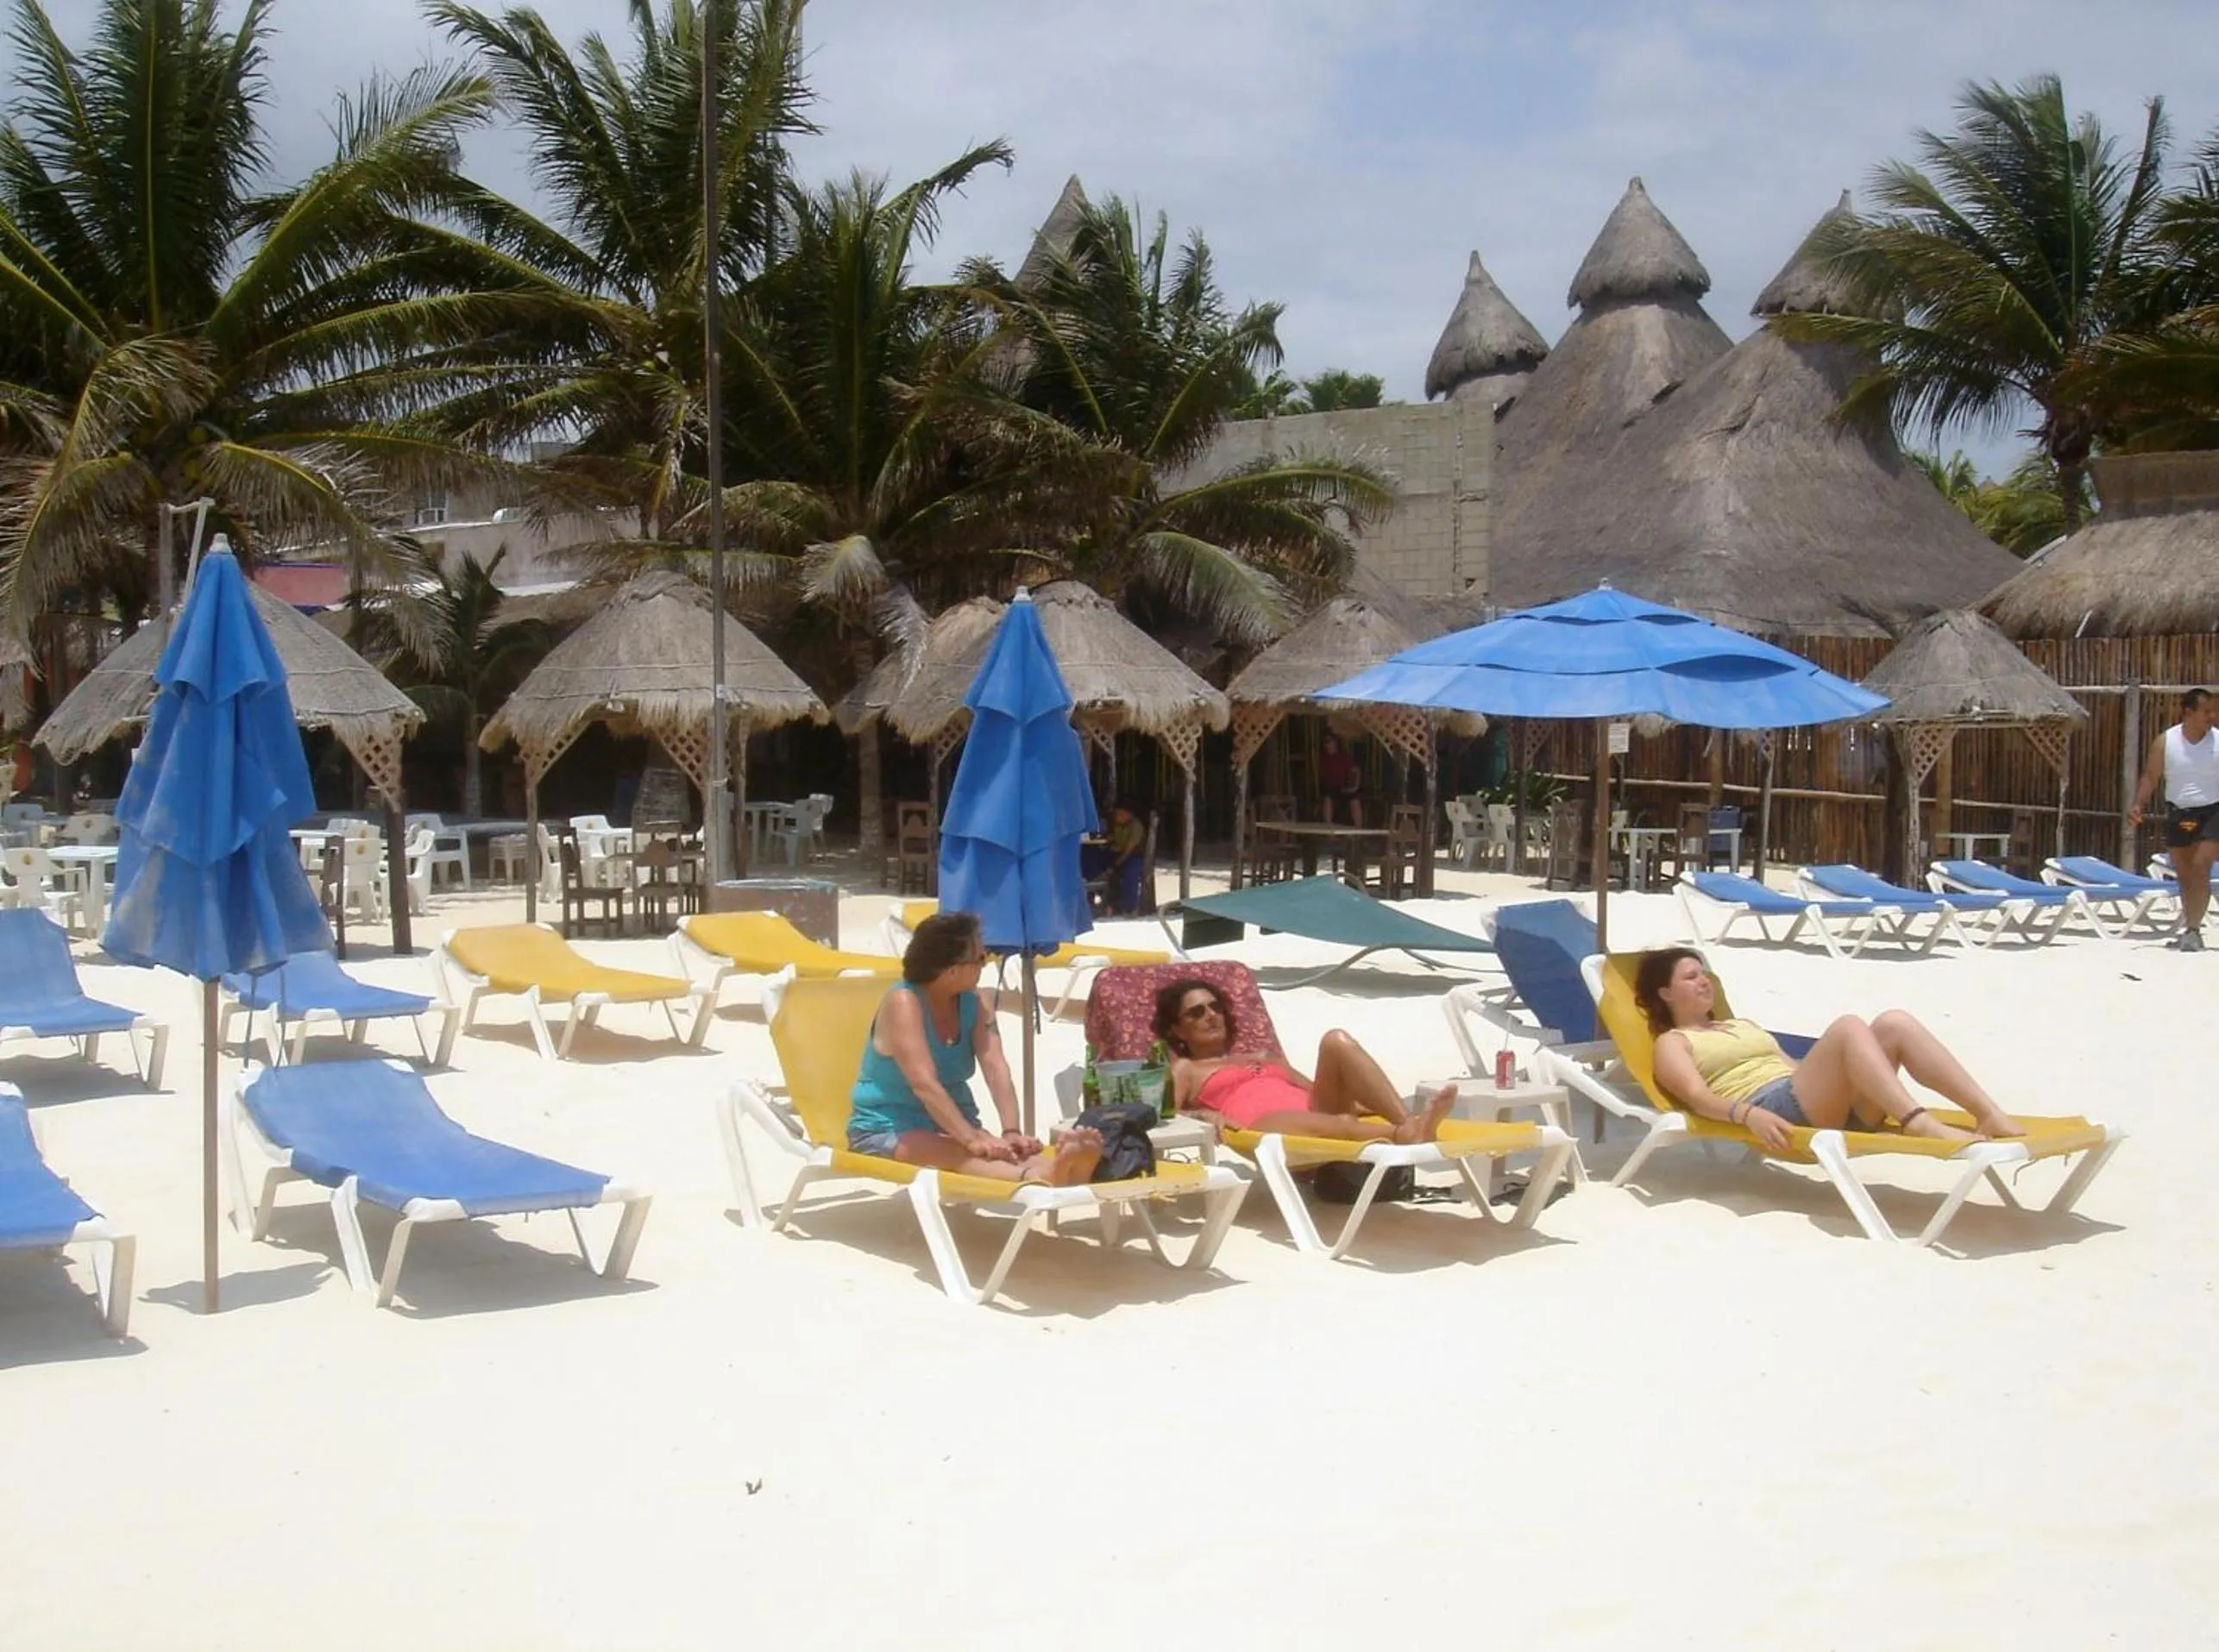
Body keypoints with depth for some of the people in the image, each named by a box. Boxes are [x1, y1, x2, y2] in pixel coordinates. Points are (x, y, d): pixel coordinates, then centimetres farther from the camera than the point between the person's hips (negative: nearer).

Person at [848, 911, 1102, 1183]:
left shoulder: (977, 1002, 2)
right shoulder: (903, 1002, -19)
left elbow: (996, 1068, -12)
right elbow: (925, 1084, -30)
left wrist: (1012, 1132, -27)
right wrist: (972, 1139, -39)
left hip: (951, 1126, 6)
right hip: (886, 1131, -6)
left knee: (1012, 1150, -27)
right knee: (956, 1154, -37)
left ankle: (1063, 1170, -61)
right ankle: (1033, 1178, -67)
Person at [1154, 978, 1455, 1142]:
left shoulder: (1264, 1060, 39)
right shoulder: (1184, 1069, 24)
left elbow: (1322, 1091, 32)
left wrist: (1370, 1105, 15)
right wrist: (1205, 1116, -16)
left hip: (1318, 1113, 6)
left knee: (1337, 1040, -20)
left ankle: (1409, 1122, -39)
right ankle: (1405, 1133, -67)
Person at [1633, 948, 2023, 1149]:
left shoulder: (1744, 1026, 38)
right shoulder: (1673, 1042, 14)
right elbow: (1697, 1096, -5)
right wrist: (1748, 1114, -26)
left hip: (1833, 1107, 7)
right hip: (1778, 1113, -7)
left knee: (1894, 1022, -16)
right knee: (1848, 1027, -29)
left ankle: (1993, 1117, -30)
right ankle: (1920, 1125, -48)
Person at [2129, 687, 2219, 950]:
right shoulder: (2165, 742, -4)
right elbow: (2151, 776, 1)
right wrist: (2139, 805, -13)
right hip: (2178, 814, 2)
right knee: (2184, 874, 12)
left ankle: (2192, 930, -14)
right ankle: (2188, 928, 24)